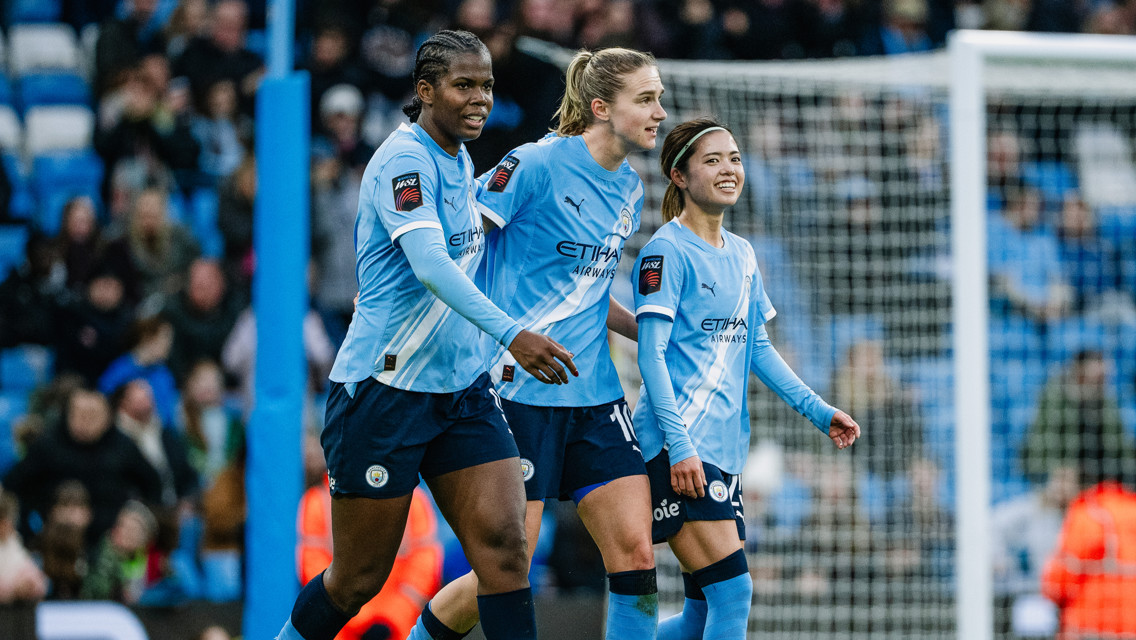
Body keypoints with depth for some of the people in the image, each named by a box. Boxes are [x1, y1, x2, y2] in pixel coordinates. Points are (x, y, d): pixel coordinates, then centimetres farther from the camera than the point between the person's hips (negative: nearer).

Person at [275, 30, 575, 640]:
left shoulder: (461, 163, 13)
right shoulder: (404, 159, -15)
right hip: (383, 388, -8)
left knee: (504, 540, -10)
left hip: (462, 387, 8)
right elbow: (429, 264, -30)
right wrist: (510, 333, -40)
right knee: (357, 581, 1)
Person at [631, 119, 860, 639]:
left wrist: (816, 409, 16)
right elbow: (651, 353, -13)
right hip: (677, 449, -8)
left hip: (723, 449, 8)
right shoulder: (667, 251, -8)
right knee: (733, 592, -17)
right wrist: (679, 445, -20)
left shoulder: (741, 255, 17)